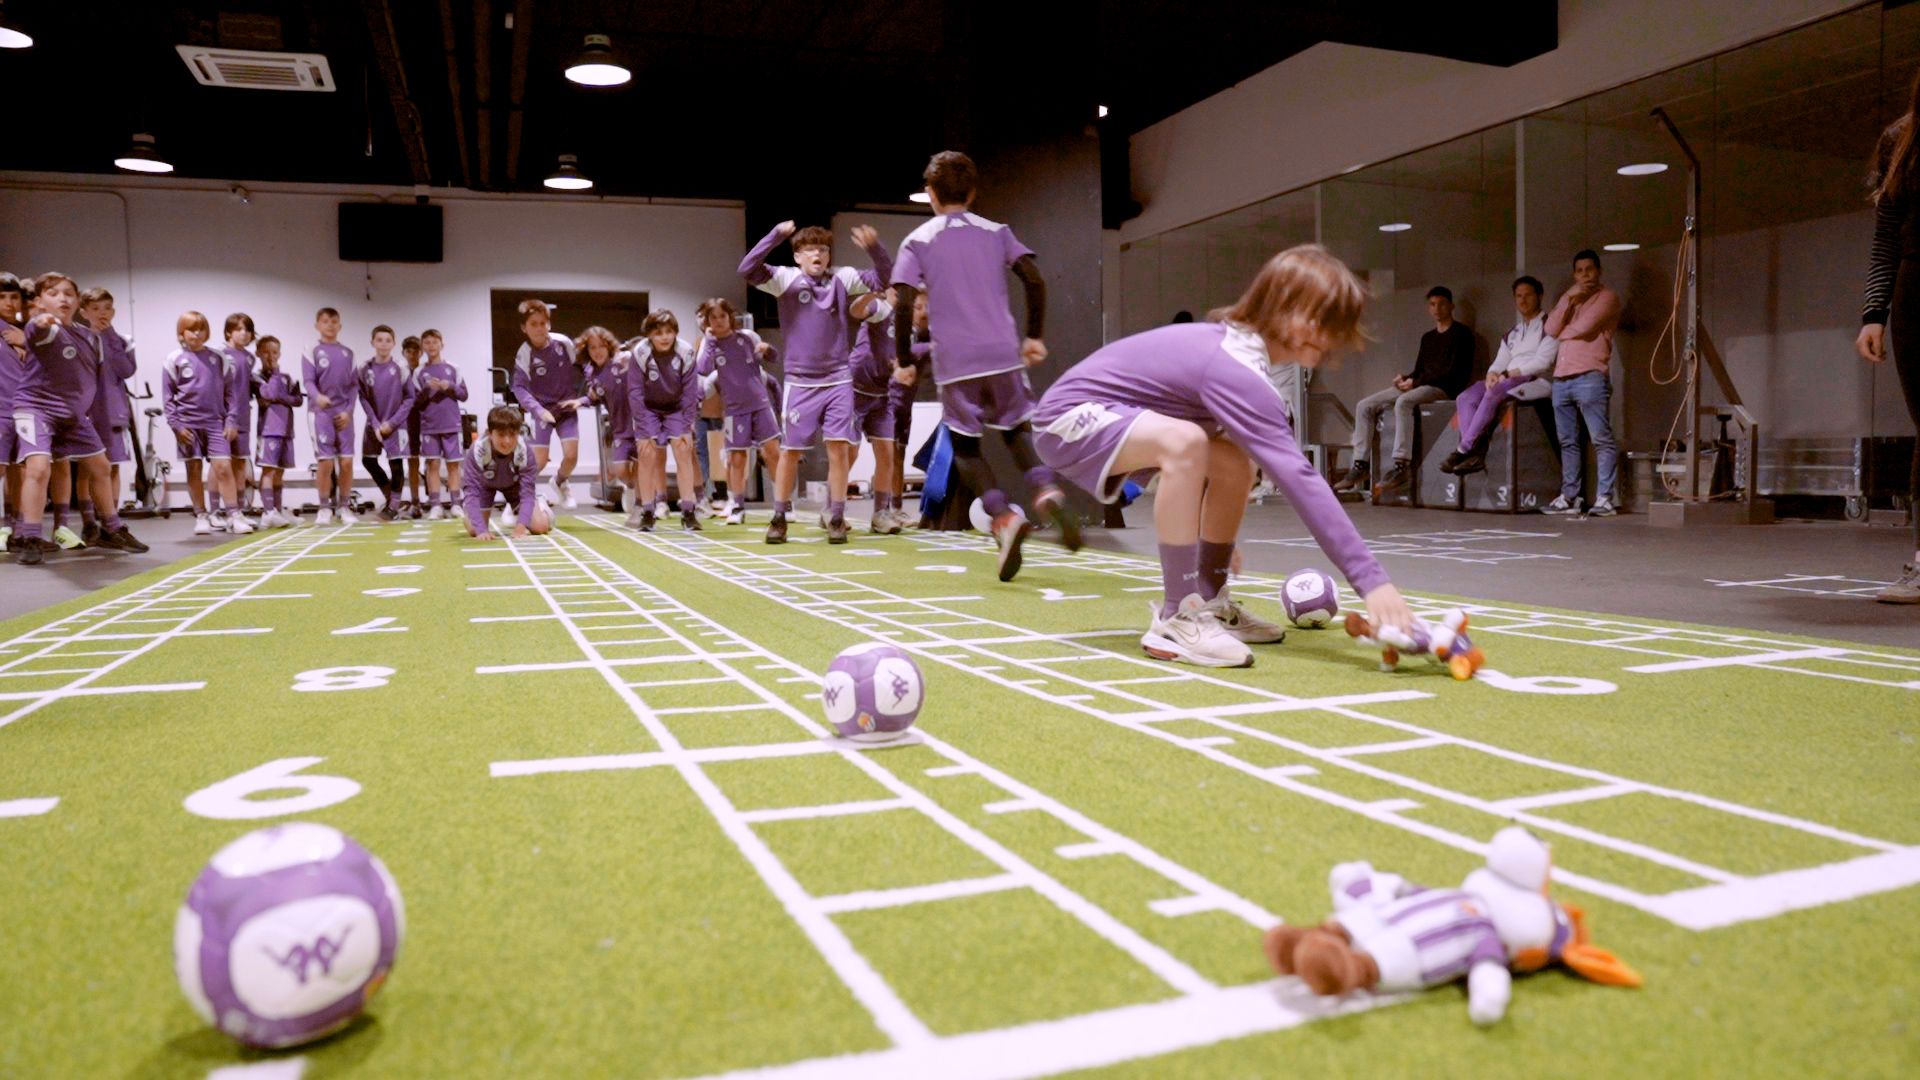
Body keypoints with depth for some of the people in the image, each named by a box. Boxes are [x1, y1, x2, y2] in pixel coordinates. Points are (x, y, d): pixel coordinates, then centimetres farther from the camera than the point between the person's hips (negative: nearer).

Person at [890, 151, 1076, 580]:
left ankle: (1003, 516, -14)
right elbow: (1035, 280, 1)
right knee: (1017, 429, 18)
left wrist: (904, 358, 3)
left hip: (954, 362, -2)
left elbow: (903, 303, -6)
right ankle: (1046, 490, -11)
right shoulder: (996, 232, 10)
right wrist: (1033, 336, 10)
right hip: (1003, 353, 2)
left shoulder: (917, 241, 3)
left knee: (965, 445, 9)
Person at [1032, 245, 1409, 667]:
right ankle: (1175, 619, -25)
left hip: (1101, 415, 10)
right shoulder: (1239, 370, -27)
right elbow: (1298, 478, -33)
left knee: (1234, 463, 4)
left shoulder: (1234, 344, 4)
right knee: (1184, 441, -35)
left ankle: (1208, 604, 14)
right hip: (1071, 416, -10)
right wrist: (1371, 579, -35)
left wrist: (1217, 533, 21)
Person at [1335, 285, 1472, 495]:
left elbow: (1454, 373, -9)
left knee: (1403, 402, -39)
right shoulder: (1427, 338, 25)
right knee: (1365, 405, -8)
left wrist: (1415, 382, -13)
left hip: (1443, 389, -8)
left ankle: (1402, 466, -43)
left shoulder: (1461, 334, 2)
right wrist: (1405, 378, -1)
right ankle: (1360, 466, -15)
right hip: (1417, 387, 8)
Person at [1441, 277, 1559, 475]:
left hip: (1538, 382, -7)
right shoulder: (1512, 334, 25)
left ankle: (1463, 450, -32)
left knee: (1494, 393, -34)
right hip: (1508, 383, 7)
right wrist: (1492, 375, -10)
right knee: (1467, 397, -20)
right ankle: (1476, 454, -34)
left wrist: (1507, 374, -15)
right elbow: (1499, 363, 15)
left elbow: (1543, 362, -10)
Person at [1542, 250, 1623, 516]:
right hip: (1561, 379, 7)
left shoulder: (1607, 297, 5)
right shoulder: (1568, 298, 24)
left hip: (1590, 378, -7)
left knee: (1602, 439, -8)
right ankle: (1569, 497, 10)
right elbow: (1550, 329, 7)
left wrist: (1561, 334, 7)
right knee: (1568, 442, 7)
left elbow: (1584, 326, -10)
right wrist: (1568, 299, 0)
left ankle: (1604, 499, -10)